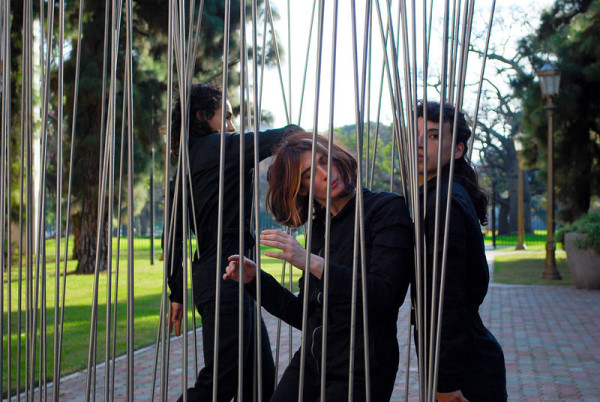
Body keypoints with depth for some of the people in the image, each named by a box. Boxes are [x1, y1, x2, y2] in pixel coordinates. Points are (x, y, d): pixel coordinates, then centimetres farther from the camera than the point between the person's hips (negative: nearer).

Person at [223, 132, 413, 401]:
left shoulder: (386, 208, -7)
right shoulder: (320, 225, 12)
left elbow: (382, 295, -19)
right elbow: (304, 315, 14)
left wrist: (312, 262, -24)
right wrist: (256, 279, 4)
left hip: (360, 371, -6)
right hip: (309, 361, 6)